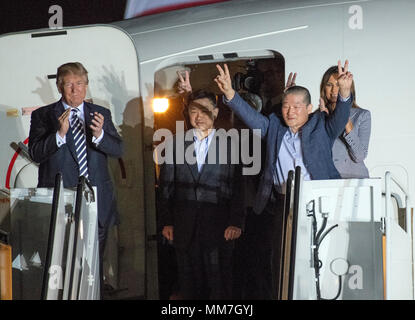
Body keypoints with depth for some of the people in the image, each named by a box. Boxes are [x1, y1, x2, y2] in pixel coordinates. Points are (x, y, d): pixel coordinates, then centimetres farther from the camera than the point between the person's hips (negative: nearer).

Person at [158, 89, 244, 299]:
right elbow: (166, 185, 10)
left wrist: (236, 223, -7)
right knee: (190, 285, 5)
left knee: (219, 285, -3)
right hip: (184, 226, 2)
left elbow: (238, 187, 1)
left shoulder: (229, 143, 4)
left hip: (218, 226, -2)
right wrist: (166, 222, 5)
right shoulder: (176, 143, 10)